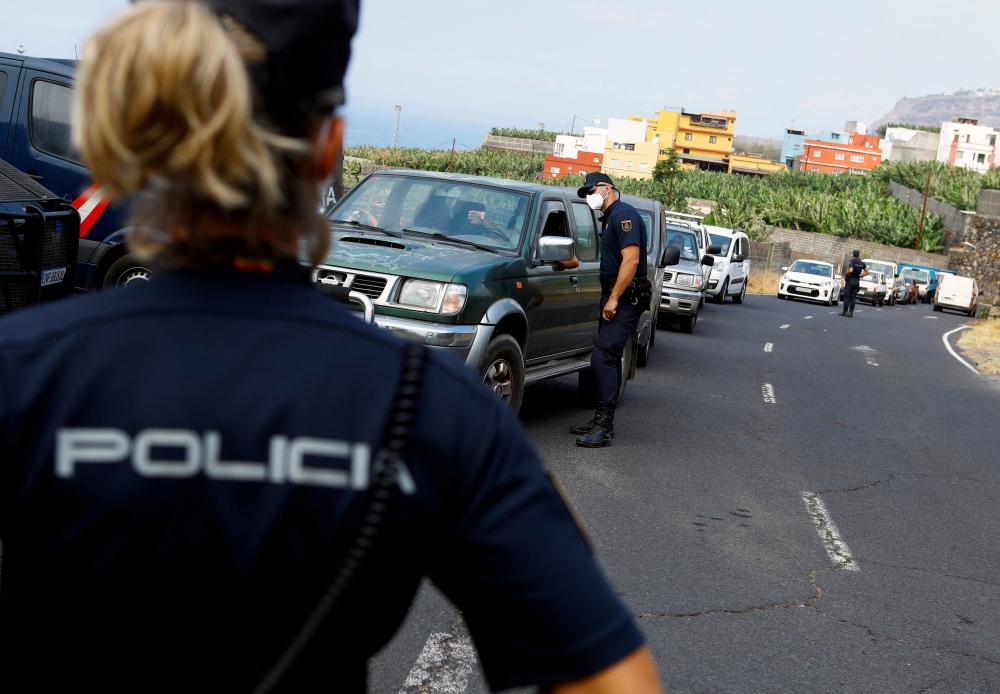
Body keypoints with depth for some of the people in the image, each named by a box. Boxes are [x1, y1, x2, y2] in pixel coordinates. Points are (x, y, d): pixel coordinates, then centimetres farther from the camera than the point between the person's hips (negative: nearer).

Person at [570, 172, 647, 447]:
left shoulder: (624, 214, -13)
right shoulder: (609, 218, 19)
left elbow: (631, 260, -22)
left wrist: (614, 299, -22)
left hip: (625, 298, -11)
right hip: (613, 296, 11)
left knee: (603, 357, -16)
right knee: (609, 358, 12)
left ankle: (604, 425, -16)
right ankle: (603, 421, 18)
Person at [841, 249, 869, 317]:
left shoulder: (852, 261, -12)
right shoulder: (862, 263, 6)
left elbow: (850, 270, -27)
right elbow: (867, 272, 7)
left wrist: (846, 274, -9)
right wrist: (860, 276, 10)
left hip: (850, 281, -5)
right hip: (857, 281, 5)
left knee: (846, 296, -2)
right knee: (853, 297, 6)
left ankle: (845, 312, -5)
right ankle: (851, 313, 3)